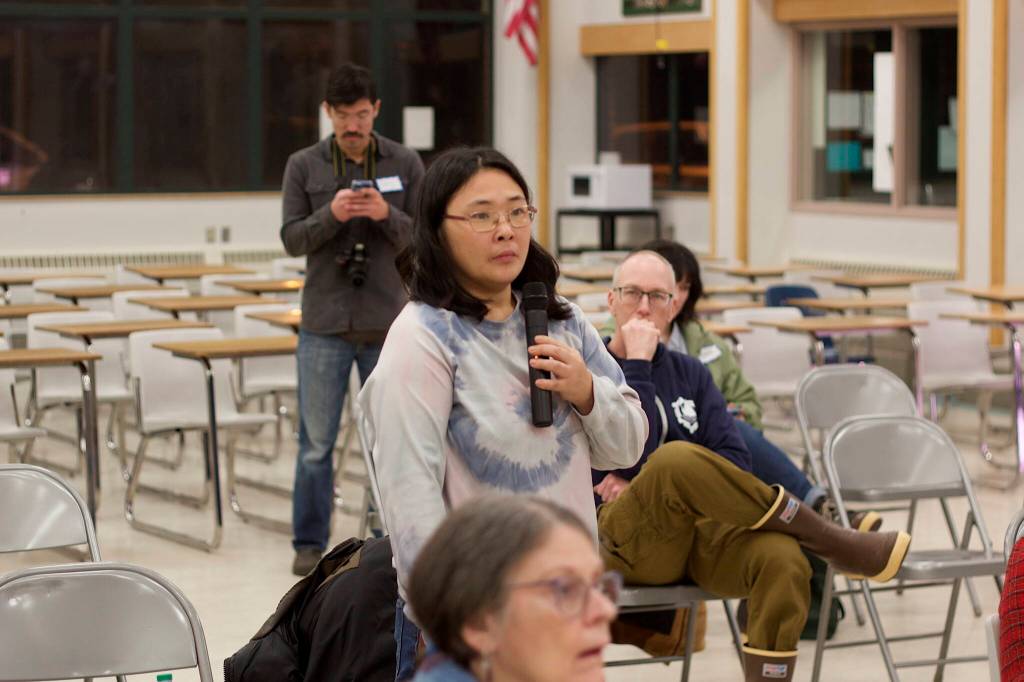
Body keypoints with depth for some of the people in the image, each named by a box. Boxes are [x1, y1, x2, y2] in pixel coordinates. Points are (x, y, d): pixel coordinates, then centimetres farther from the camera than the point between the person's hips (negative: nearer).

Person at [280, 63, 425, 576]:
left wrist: (387, 215, -18)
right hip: (324, 324, 0)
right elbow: (291, 239, -1)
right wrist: (331, 214, -18)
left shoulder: (405, 164, 3)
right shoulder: (304, 166, 3)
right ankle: (309, 544, 12)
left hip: (388, 323, 1)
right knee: (316, 442, 3)